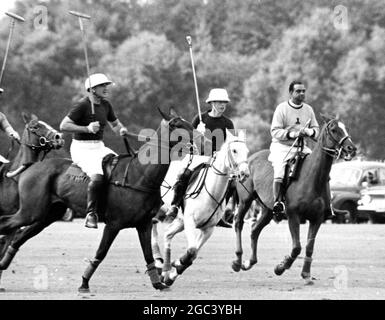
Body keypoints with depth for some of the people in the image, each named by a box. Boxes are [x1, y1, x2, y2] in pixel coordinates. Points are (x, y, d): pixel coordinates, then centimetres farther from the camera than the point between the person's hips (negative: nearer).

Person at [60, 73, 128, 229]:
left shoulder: (105, 105, 11)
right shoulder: (82, 105, -11)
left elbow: (115, 124, 26)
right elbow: (63, 125, -16)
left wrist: (121, 130, 1)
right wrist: (87, 128, -24)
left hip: (99, 147, 7)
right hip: (82, 148, -7)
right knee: (97, 176, -30)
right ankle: (91, 214, -21)